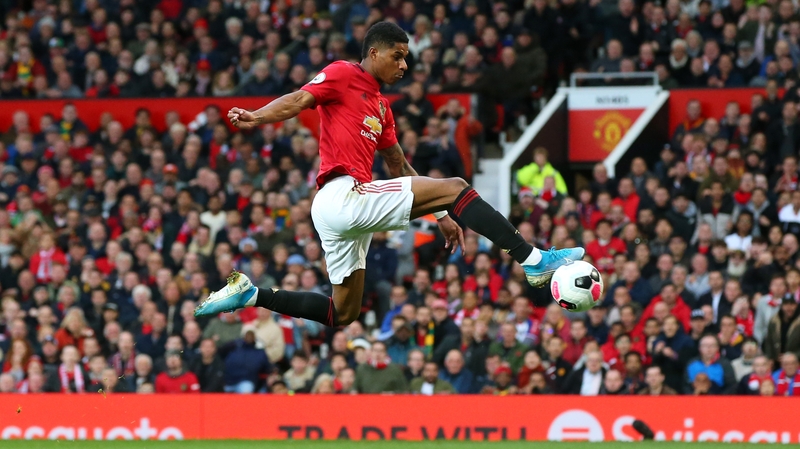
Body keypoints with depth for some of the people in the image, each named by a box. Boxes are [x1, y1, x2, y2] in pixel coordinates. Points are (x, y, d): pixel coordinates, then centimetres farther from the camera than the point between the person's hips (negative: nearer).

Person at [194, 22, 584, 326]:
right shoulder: (344, 75, 1)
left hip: (343, 212, 10)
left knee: (342, 315, 15)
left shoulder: (381, 106, 26)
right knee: (454, 187, -13)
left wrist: (441, 216, 26)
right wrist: (257, 117, -34)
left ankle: (249, 294, 16)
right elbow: (298, 100, -14)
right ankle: (533, 260, -19)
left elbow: (400, 167, 30)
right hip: (343, 195, -10)